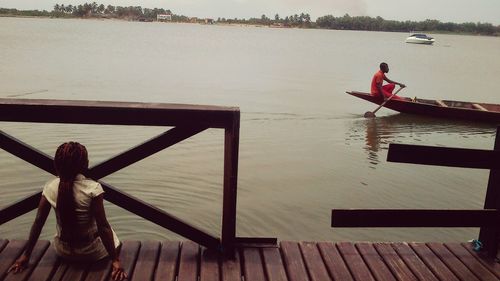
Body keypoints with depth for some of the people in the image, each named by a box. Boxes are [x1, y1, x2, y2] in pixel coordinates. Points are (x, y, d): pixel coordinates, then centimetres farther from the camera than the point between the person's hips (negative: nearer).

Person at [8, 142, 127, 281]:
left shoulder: (50, 187, -13)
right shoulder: (93, 188, -24)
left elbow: (38, 222, -8)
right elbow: (103, 226, -24)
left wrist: (26, 255, 3)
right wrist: (115, 260, -19)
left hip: (64, 252, 4)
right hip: (91, 252, -4)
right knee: (107, 232, 30)